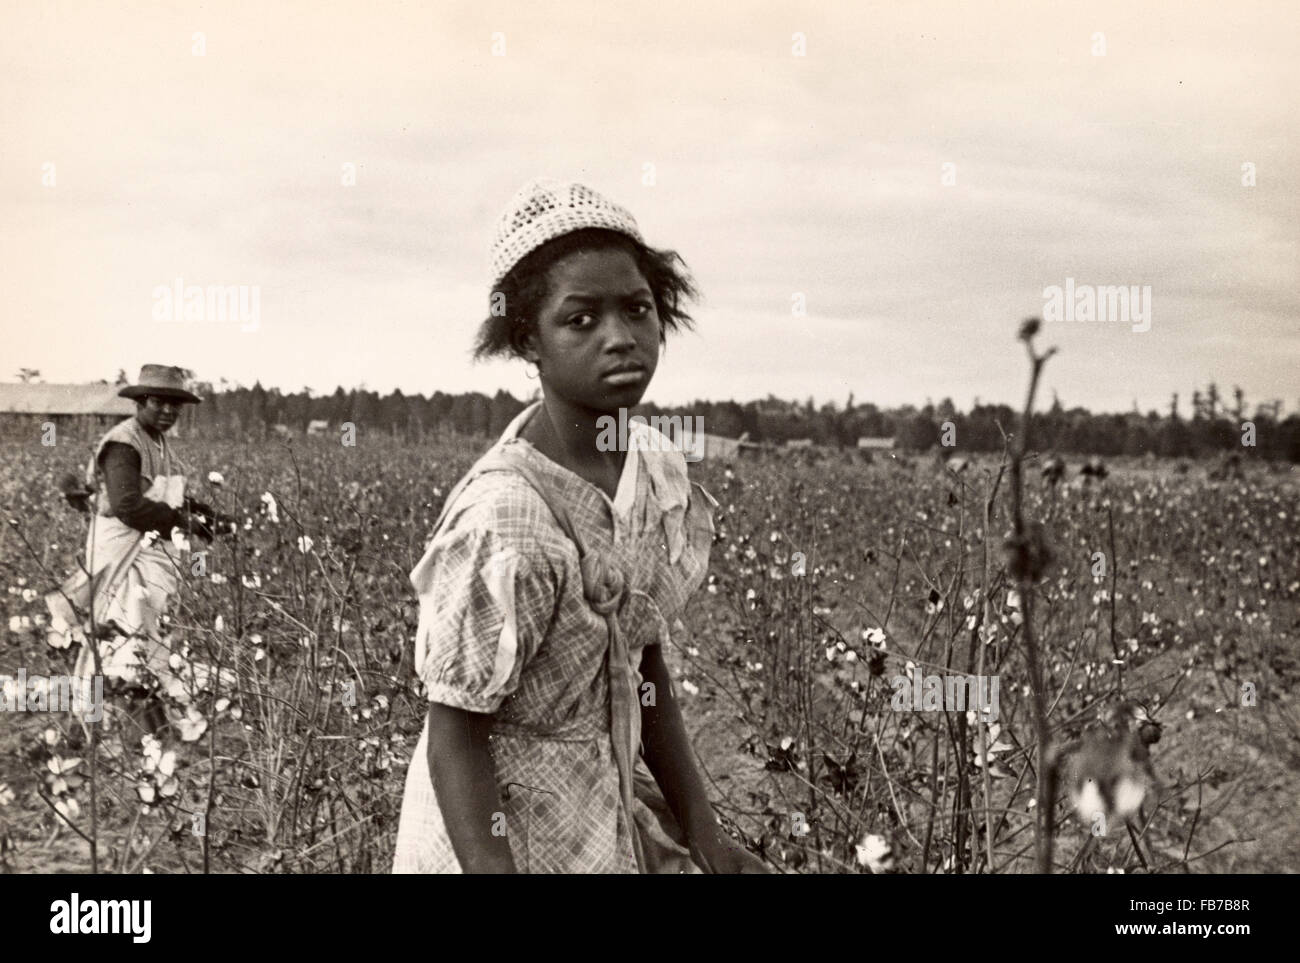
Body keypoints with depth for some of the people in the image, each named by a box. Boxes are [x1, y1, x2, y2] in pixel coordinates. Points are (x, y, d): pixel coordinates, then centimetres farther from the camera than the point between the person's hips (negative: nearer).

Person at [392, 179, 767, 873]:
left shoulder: (656, 470, -4)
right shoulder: (504, 518, -26)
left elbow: (644, 666, 4)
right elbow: (455, 730, -20)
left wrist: (705, 838, 3)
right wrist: (494, 869, -27)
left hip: (617, 807, 6)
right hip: (499, 833, -6)